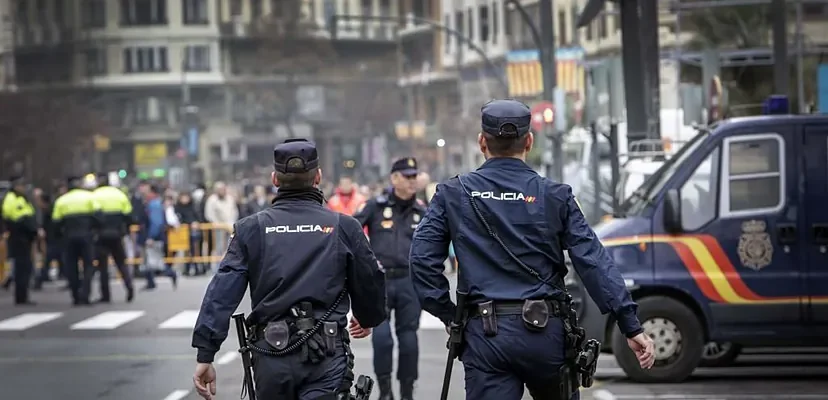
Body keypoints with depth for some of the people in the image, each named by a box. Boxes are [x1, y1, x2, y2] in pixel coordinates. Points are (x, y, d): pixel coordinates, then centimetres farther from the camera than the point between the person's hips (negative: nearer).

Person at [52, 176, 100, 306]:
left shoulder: (61, 200, 8)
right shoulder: (89, 196, 3)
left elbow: (56, 221, 2)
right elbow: (97, 214, -7)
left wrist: (62, 234, 15)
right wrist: (95, 229, 7)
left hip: (69, 236, 2)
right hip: (86, 235, -2)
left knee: (71, 266, 10)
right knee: (88, 265, 4)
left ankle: (76, 297, 9)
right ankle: (84, 296, -10)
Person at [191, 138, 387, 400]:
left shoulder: (251, 229, 2)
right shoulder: (344, 227, 0)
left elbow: (222, 292, -4)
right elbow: (370, 284, 8)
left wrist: (205, 355, -3)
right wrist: (368, 318, 30)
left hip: (271, 352, 2)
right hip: (326, 355, -2)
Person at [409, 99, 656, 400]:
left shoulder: (453, 194, 4)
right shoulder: (554, 196, 2)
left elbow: (423, 258, -2)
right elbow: (593, 261, -4)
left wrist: (448, 314, 7)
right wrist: (631, 326, -6)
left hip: (484, 333, -1)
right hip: (545, 331, 1)